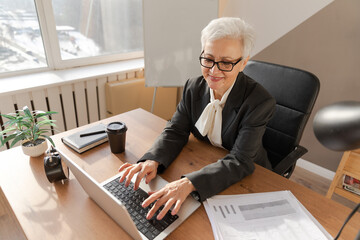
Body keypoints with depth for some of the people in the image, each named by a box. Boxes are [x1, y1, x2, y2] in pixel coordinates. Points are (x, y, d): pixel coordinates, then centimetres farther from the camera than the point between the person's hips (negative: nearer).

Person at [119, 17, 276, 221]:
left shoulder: (260, 102, -24)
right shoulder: (194, 87, -9)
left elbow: (240, 162, -29)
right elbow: (175, 131, -8)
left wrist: (189, 183, -44)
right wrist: (152, 161, -29)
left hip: (247, 179, -3)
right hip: (205, 166, 4)